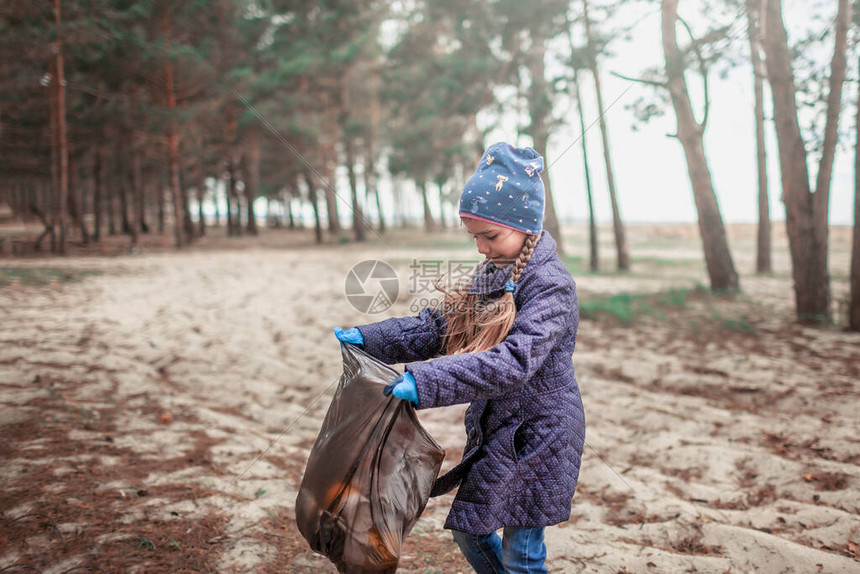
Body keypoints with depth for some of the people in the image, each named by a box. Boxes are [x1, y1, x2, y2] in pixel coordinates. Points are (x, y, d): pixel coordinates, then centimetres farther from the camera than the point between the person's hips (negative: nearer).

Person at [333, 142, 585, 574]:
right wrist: (368, 338, -4)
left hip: (538, 436, -8)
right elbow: (440, 327, 6)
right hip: (494, 430, 8)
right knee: (469, 532, 18)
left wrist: (426, 381, -41)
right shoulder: (492, 275, 5)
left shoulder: (550, 284, -22)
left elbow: (515, 360, -34)